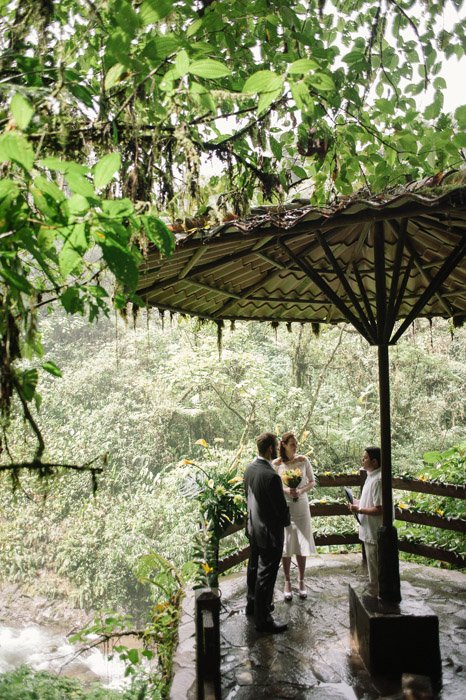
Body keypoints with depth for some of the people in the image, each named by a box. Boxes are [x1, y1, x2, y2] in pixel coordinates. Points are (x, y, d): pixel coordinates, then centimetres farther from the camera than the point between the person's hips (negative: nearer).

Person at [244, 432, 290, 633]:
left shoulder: (249, 468, -2)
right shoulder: (271, 476, -29)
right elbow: (281, 507, -21)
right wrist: (286, 520, 0)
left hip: (253, 528, 9)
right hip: (269, 532, -9)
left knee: (254, 567, 24)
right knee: (266, 575, 4)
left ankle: (253, 604, 42)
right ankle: (263, 620, 17)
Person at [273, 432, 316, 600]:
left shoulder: (303, 460, -3)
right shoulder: (277, 464, -7)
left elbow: (312, 482, 5)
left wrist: (301, 490, -13)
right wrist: (285, 490, -16)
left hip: (301, 506, 1)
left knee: (302, 544, 7)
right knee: (285, 545, 4)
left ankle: (301, 581, 22)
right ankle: (287, 582, 18)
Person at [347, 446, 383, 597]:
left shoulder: (378, 480, -24)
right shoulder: (372, 476, 8)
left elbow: (379, 509, -26)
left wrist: (359, 510, -20)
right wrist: (359, 502, 8)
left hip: (374, 533, -10)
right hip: (370, 530, 10)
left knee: (375, 567, 4)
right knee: (374, 565, 21)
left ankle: (374, 594, 16)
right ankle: (374, 592, 33)